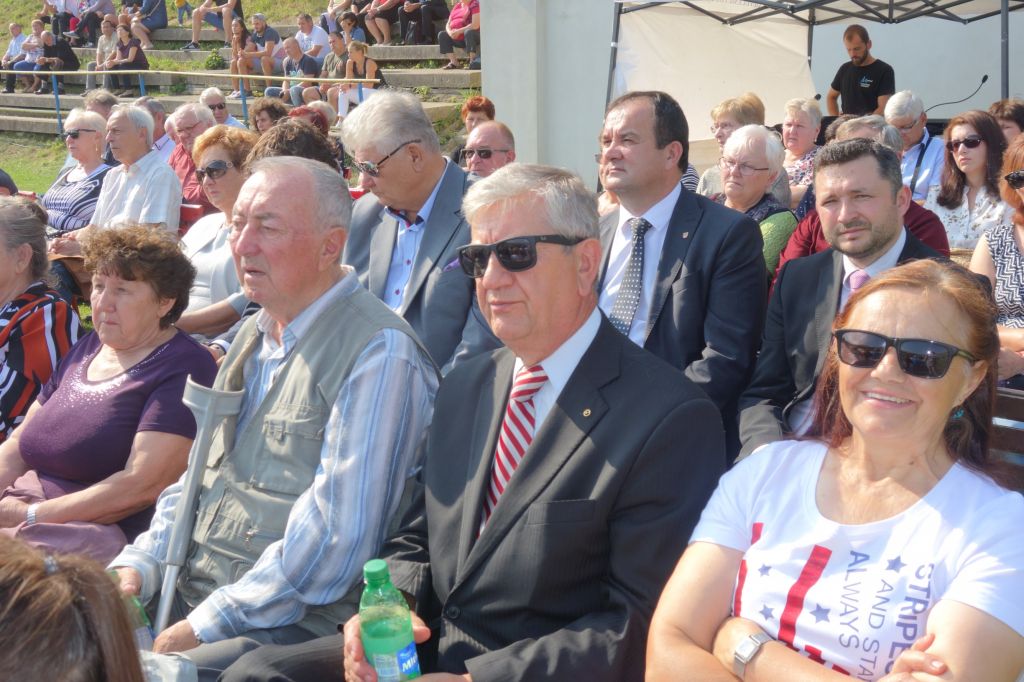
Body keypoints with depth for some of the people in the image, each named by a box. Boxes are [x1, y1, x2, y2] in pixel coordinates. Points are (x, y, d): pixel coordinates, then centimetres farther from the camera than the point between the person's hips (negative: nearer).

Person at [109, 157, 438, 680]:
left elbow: (336, 536, -20)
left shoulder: (379, 354, -14)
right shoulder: (256, 335, 15)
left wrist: (207, 623, -17)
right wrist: (139, 564, 4)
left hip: (294, 623, -8)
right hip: (189, 594, 8)